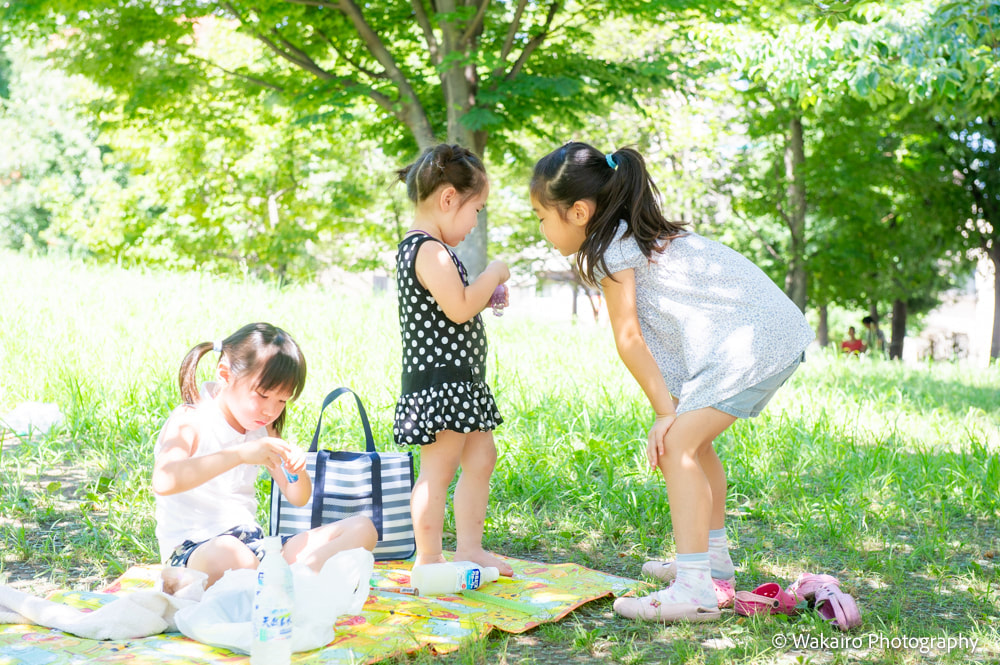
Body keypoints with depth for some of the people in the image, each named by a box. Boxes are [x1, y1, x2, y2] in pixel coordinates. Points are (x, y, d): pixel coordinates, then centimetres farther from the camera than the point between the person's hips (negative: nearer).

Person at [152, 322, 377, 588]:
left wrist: (297, 471, -7)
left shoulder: (262, 428, 12)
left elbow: (298, 498, 18)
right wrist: (240, 454, -35)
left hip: (251, 543, 8)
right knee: (229, 553, -46)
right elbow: (163, 481, -30)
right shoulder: (189, 421, -8)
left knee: (362, 529, -7)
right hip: (192, 553, -8)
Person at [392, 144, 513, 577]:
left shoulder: (417, 248, 15)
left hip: (462, 379, 11)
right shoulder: (429, 250, -18)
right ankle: (428, 559, 5)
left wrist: (486, 296, 12)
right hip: (437, 378, -11)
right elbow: (459, 308, -25)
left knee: (481, 456, 17)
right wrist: (492, 275, -12)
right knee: (438, 468, -4)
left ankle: (469, 547, 25)